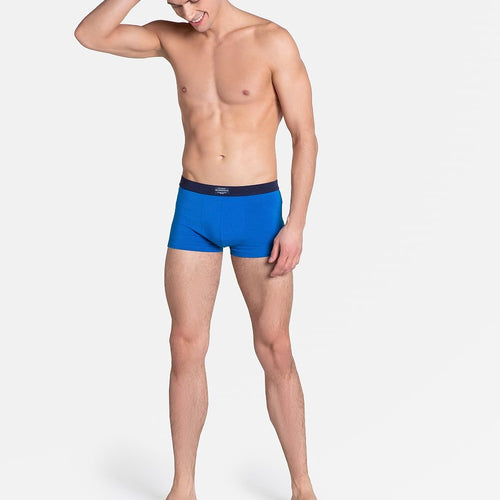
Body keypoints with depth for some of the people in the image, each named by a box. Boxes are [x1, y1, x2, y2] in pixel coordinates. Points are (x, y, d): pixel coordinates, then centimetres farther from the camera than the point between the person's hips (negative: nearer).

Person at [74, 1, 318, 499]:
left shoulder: (272, 41, -7)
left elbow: (305, 136, -7)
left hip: (258, 208, -3)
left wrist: (296, 224, -12)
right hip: (193, 208, 3)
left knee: (275, 351, 3)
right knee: (186, 348, 4)